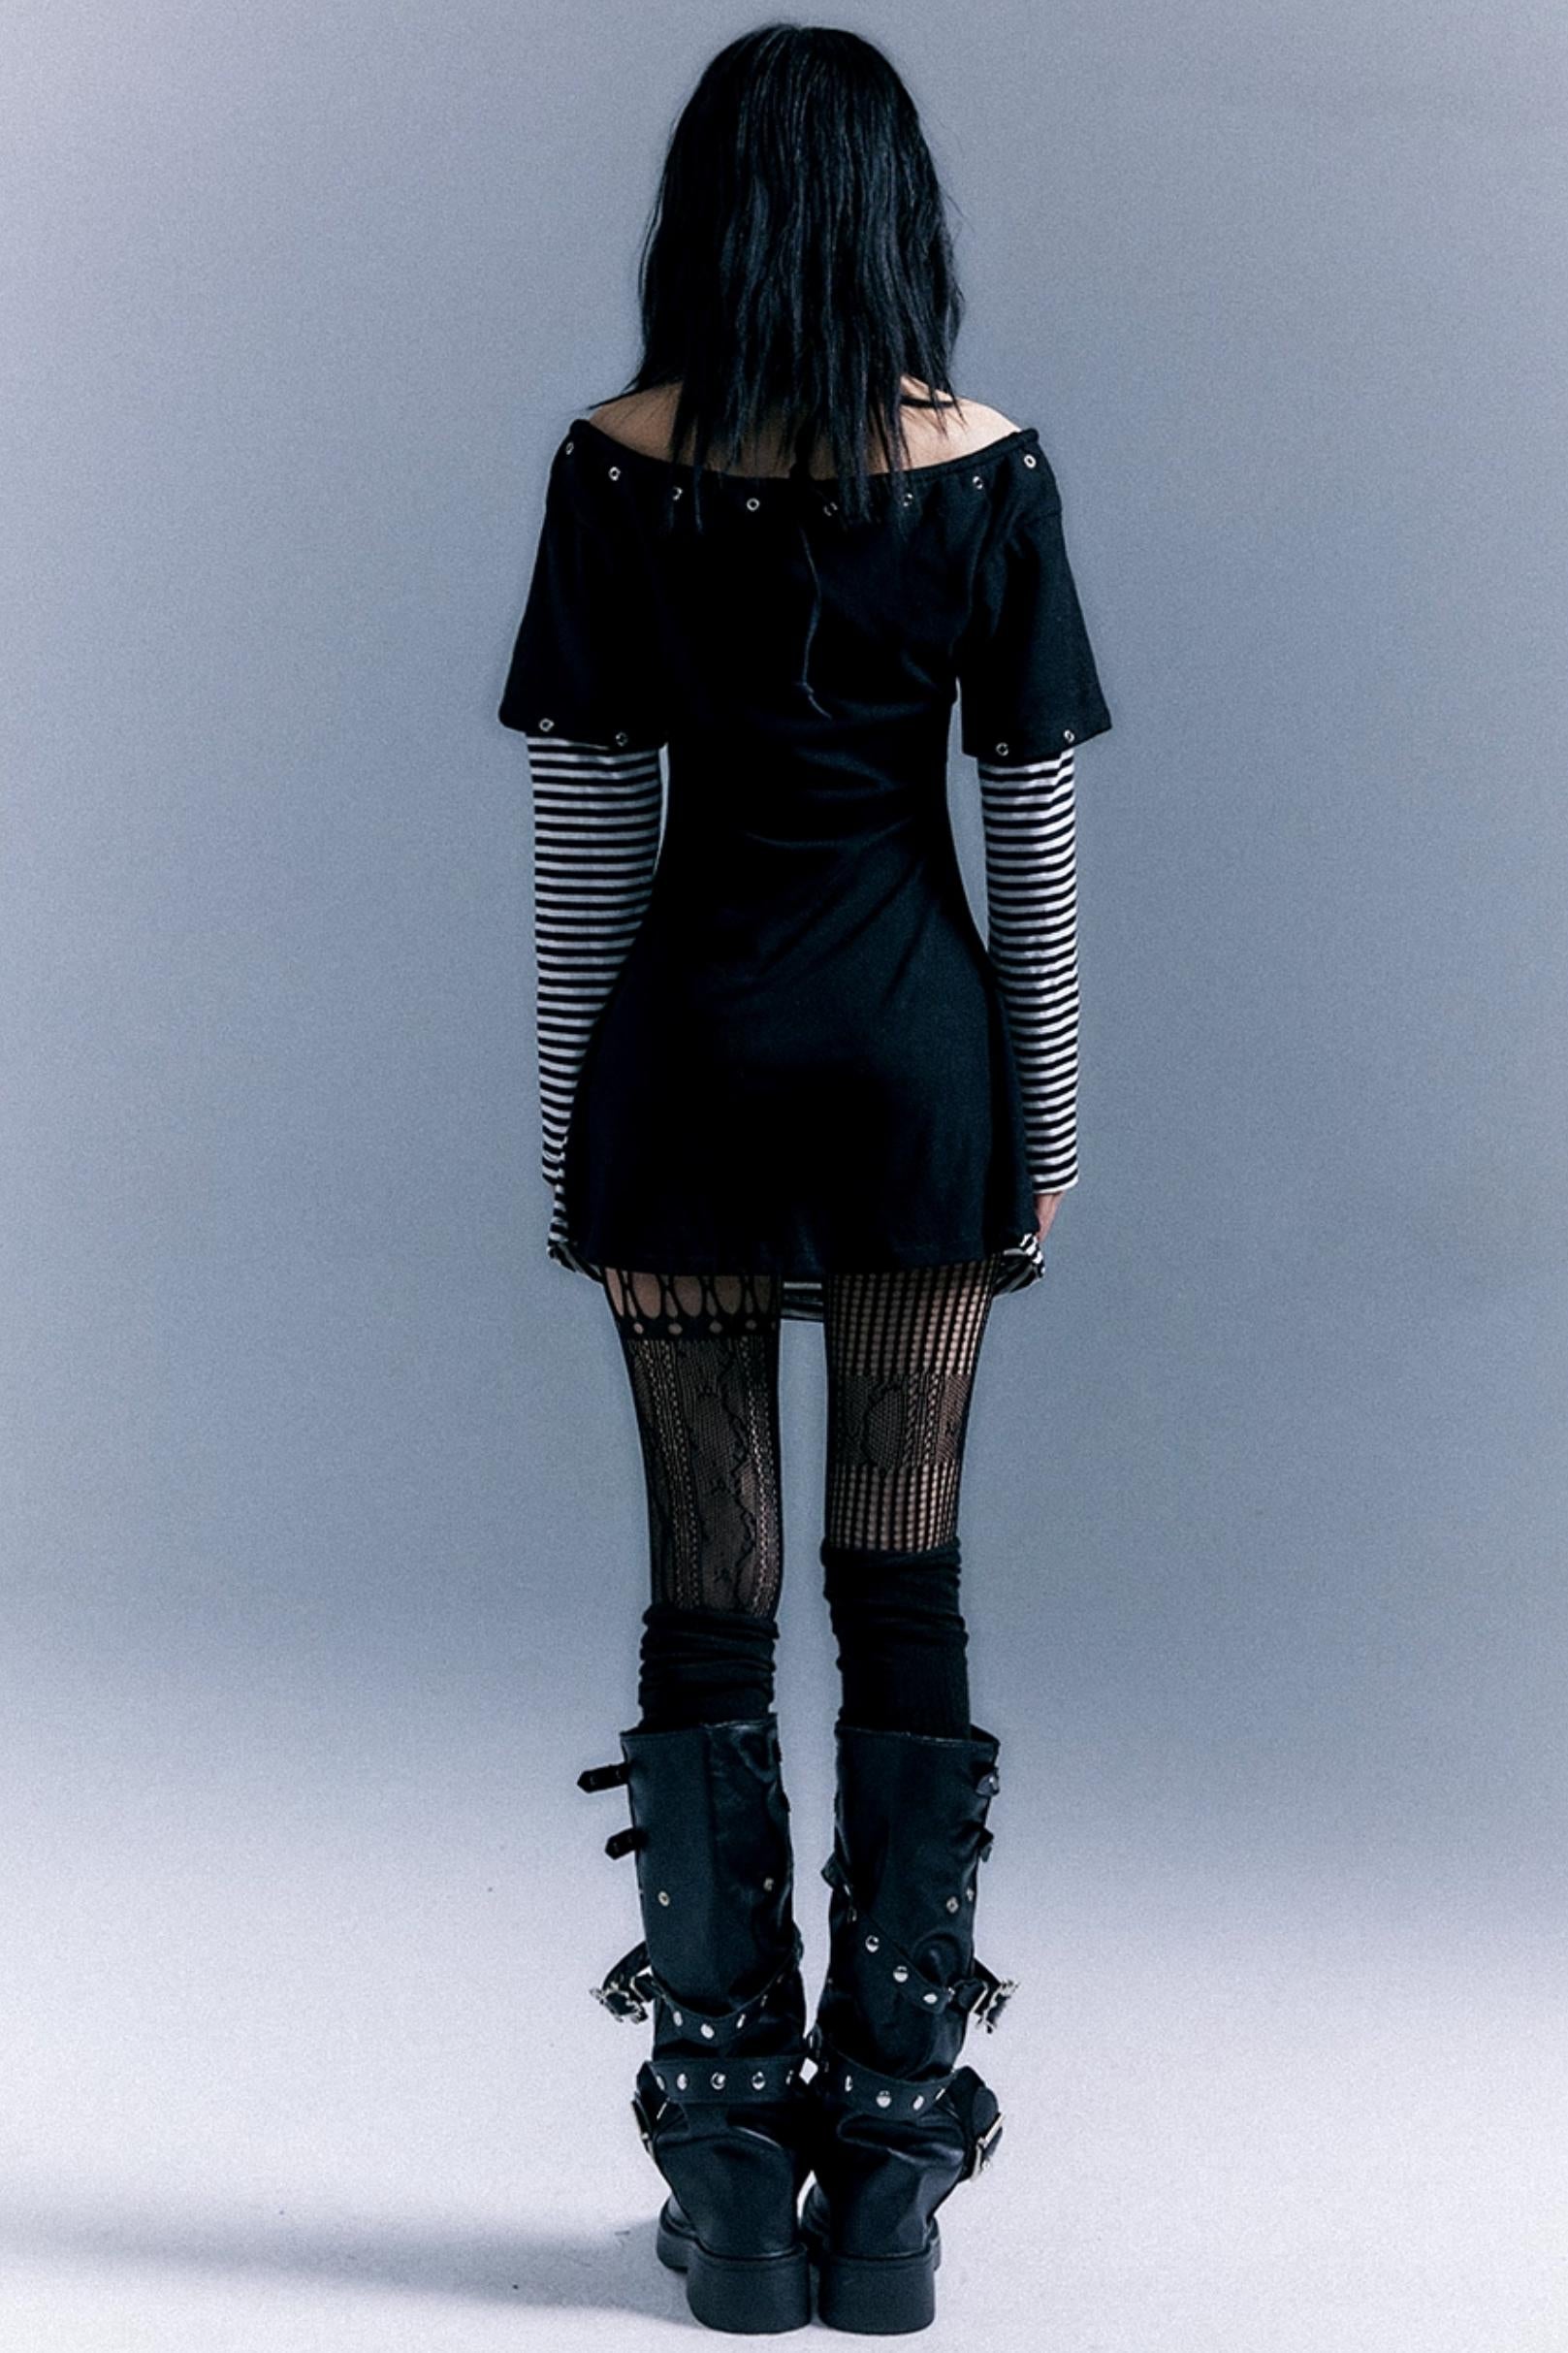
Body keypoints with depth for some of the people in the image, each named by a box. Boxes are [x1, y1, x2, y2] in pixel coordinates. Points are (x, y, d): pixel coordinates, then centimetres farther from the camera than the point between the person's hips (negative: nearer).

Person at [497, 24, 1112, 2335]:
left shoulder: (615, 466, -4)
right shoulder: (988, 472, -3)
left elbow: (582, 832, -3)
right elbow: (1033, 836, -1)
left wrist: (569, 1143, 3)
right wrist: (1046, 1134, 7)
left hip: (689, 1042, 0)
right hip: (916, 1046, 1)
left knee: (708, 1601, 5)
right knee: (906, 1589, 6)